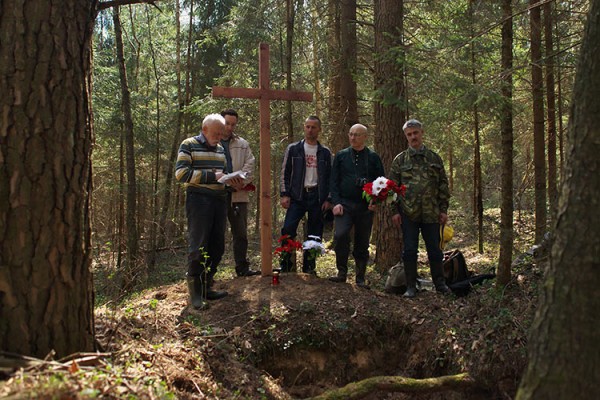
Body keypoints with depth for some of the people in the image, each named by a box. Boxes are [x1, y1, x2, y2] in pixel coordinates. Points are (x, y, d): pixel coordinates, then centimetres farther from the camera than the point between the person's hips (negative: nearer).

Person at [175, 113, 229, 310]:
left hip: (219, 200, 7)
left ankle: (207, 287, 20)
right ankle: (195, 293, 2)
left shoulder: (220, 149, 17)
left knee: (217, 247, 8)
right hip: (199, 201, -7)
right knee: (198, 247, -6)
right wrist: (212, 176, -18)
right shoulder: (189, 145, -2)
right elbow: (181, 173, -13)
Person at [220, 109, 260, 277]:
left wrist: (242, 182, -15)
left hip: (238, 194, 3)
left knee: (241, 233, 8)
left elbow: (249, 165, 4)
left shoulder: (242, 144, 14)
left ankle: (242, 267, 17)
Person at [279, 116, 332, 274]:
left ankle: (309, 267, 16)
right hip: (297, 196, -1)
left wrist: (327, 199, 1)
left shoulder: (325, 152, 9)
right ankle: (285, 266, -2)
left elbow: (329, 177, 9)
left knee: (314, 234, 4)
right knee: (288, 229, -14)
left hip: (317, 197, 2)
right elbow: (285, 173, 5)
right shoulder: (293, 149, 6)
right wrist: (284, 194, -4)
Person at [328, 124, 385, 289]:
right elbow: (334, 181, 6)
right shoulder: (341, 156, 8)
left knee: (362, 243, 5)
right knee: (340, 235, -20)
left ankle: (360, 278, 16)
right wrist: (336, 202, -6)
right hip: (344, 204, 0)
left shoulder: (373, 157, 6)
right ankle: (342, 272, -5)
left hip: (365, 207, 0)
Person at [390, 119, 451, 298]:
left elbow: (443, 185, 9)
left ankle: (439, 283, 22)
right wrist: (394, 211, -3)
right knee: (409, 251, 2)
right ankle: (411, 286, 11)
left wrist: (443, 209, 3)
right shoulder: (400, 160, 5)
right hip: (408, 213, -1)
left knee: (435, 249, 7)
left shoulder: (434, 158, 9)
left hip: (431, 213, 1)